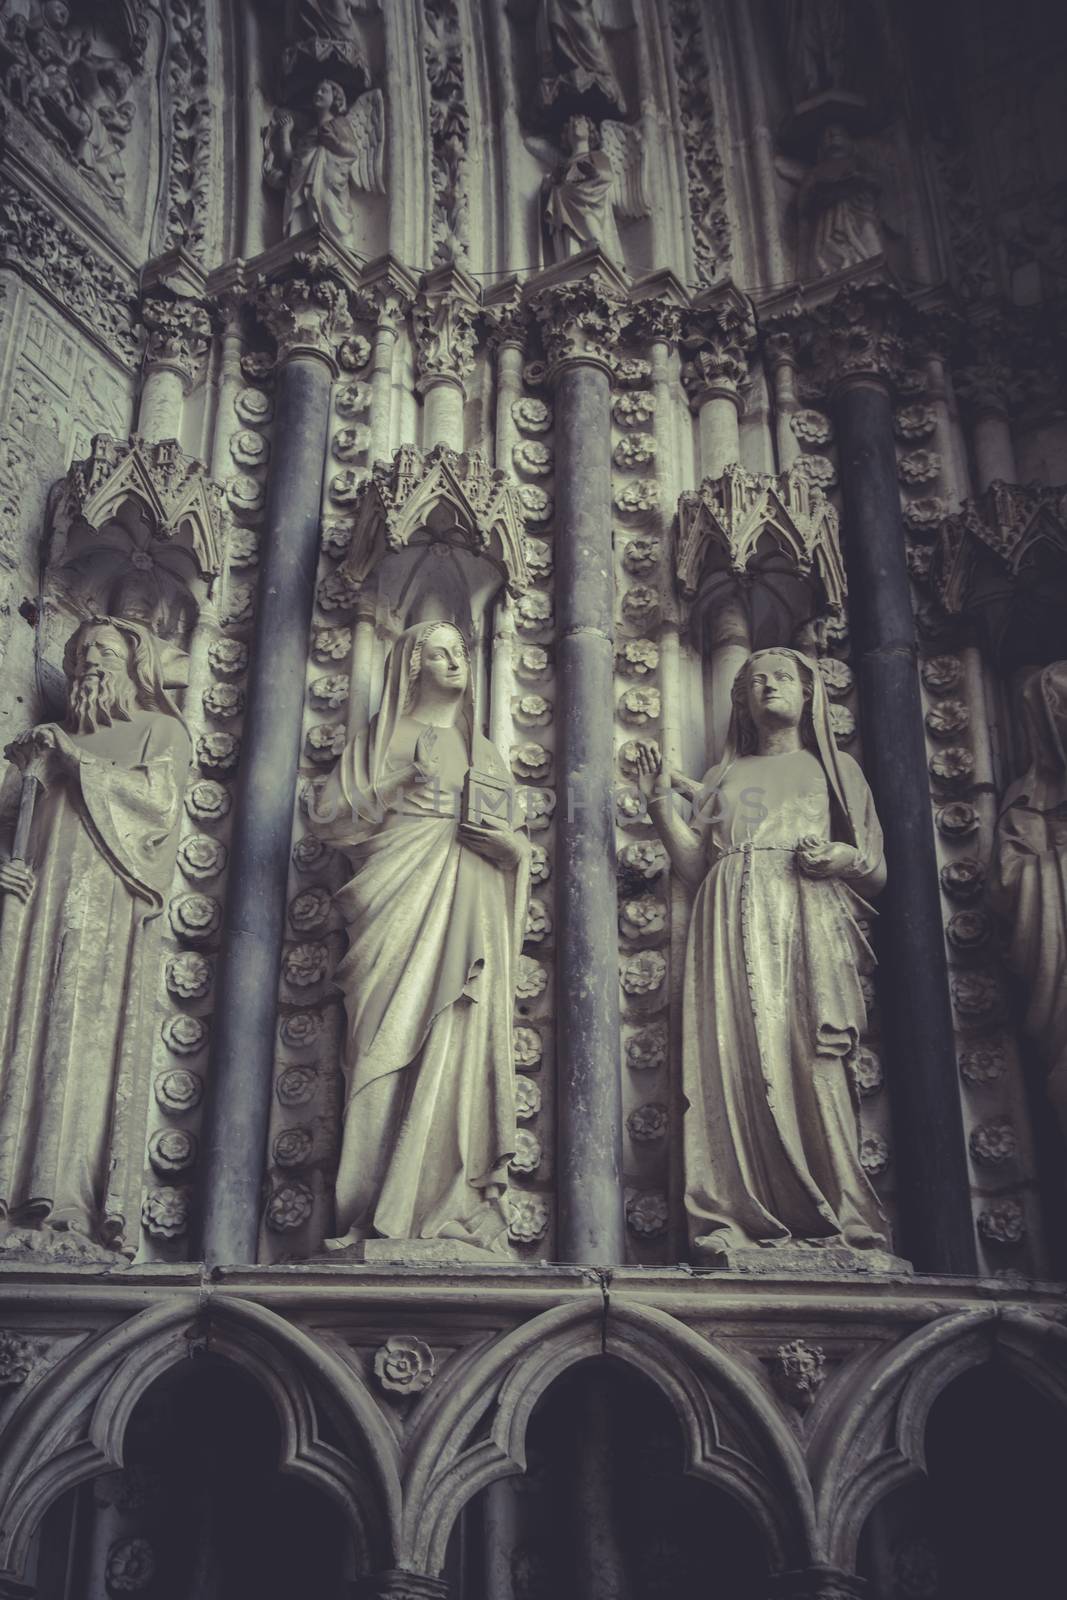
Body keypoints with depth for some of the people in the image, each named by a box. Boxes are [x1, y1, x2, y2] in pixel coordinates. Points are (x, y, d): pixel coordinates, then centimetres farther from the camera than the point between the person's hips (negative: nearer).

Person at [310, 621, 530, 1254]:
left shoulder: (483, 748, 26)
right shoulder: (388, 735, 14)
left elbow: (509, 835, 26)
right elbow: (331, 814, 5)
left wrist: (513, 845, 3)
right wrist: (397, 789, -6)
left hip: (470, 911, 4)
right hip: (404, 899, -3)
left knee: (462, 1039, -8)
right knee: (395, 1039, -13)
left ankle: (455, 1200, -8)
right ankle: (379, 1208, -12)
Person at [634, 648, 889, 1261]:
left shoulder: (836, 768, 22)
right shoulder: (724, 776, 27)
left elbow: (878, 874, 16)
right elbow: (695, 864, 15)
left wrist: (846, 857, -6)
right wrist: (662, 802, 6)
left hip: (810, 918, -1)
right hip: (735, 923, 2)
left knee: (810, 1056, -15)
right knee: (739, 1054, -13)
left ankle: (838, 1219, -15)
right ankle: (741, 1218, -17)